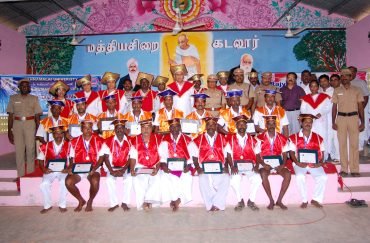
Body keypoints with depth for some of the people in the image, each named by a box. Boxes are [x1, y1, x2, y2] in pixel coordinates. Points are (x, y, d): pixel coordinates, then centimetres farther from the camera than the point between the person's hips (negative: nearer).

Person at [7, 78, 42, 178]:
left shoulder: (34, 98, 5)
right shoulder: (13, 98, 7)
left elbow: (37, 115, 4)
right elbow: (10, 115, 5)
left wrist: (38, 130, -1)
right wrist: (9, 131, 0)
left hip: (30, 124, -1)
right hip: (17, 124, 1)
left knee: (30, 149, 1)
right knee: (19, 149, 2)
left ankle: (30, 172, 13)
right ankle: (20, 174, 10)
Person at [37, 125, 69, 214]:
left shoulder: (68, 145, 2)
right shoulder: (46, 146, 5)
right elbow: (40, 160, 9)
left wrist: (68, 169, -17)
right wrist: (44, 169, -9)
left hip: (63, 170, -1)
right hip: (50, 170, 2)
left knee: (64, 182, -30)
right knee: (44, 184, -24)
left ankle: (62, 205, -9)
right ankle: (47, 205, 0)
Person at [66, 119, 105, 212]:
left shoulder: (99, 141, 1)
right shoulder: (74, 141, 8)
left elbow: (101, 157, -1)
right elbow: (71, 158, 10)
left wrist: (94, 169, -16)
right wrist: (70, 168, -10)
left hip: (93, 169, -2)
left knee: (95, 181, -32)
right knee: (68, 182, -24)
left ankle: (90, 201, 0)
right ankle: (81, 200, 4)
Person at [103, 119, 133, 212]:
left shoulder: (129, 141, 1)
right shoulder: (108, 141, 0)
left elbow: (130, 158, -2)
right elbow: (106, 158, -2)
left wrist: (123, 170, -15)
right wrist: (111, 171, -15)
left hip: (125, 167, 0)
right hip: (113, 167, 0)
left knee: (129, 178, -28)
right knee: (109, 179, -27)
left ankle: (125, 202, -14)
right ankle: (114, 203, -13)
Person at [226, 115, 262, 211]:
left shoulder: (252, 140, 11)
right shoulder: (231, 139, 7)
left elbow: (257, 155, 7)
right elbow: (229, 155, 3)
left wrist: (256, 166, -10)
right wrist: (232, 166, -12)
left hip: (250, 166, 1)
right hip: (237, 167, -1)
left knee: (257, 179, -27)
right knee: (234, 181, -30)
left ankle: (251, 201, -3)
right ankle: (240, 201, -3)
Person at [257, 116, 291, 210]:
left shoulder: (283, 138, 8)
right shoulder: (260, 138, 2)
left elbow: (285, 155, 6)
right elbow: (257, 156, 0)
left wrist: (282, 165, -13)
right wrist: (264, 165, -18)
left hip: (278, 165, 2)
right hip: (265, 165, -2)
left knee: (288, 174, -27)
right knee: (263, 174, -33)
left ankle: (279, 200, -15)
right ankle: (271, 200, -19)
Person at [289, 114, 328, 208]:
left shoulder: (318, 137, 13)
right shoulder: (294, 137, 6)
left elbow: (321, 152, 11)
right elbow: (292, 152, 2)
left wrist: (320, 163, -8)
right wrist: (297, 163, -14)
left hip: (314, 164, 2)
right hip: (300, 164, -2)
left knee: (323, 177, -23)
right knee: (299, 177, -31)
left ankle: (316, 199, -5)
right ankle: (304, 200, -12)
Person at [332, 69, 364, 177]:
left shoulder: (356, 90, 5)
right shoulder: (337, 91, 7)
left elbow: (360, 107, 5)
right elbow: (334, 107, 7)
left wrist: (362, 122, 0)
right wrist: (333, 122, 0)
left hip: (354, 118, 0)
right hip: (341, 118, 1)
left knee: (354, 144, 0)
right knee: (342, 144, 3)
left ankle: (354, 169, 6)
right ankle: (344, 169, 9)